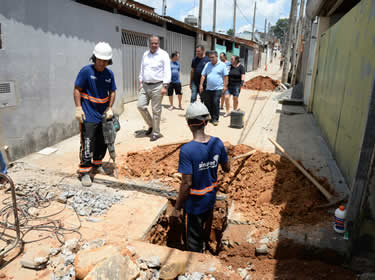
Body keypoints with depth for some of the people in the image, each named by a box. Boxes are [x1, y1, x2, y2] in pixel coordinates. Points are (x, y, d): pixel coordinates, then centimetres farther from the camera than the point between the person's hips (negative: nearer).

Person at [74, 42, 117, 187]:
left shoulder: (109, 74, 5)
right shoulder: (86, 71, -10)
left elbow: (112, 92, 13)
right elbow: (77, 89, -8)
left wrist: (109, 108, 1)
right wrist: (78, 108, -16)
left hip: (103, 115, 6)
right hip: (89, 116, -6)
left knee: (103, 143, 16)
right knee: (87, 144, -6)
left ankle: (97, 163, 36)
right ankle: (84, 172, 3)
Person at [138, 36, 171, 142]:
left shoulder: (163, 54, -5)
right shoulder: (145, 54, 12)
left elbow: (167, 71, -10)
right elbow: (142, 70, 18)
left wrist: (165, 86, -17)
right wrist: (140, 83, 13)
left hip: (157, 86, -6)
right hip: (145, 85, 6)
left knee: (156, 110, -1)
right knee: (140, 106, -1)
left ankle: (156, 133, 11)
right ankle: (151, 125, 20)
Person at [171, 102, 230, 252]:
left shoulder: (187, 150, -28)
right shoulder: (217, 143, -11)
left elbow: (186, 183, -25)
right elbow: (227, 168, 1)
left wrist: (177, 208, -14)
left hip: (194, 204, -6)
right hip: (210, 199, 6)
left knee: (193, 241, 15)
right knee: (205, 230, 31)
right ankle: (203, 248, 57)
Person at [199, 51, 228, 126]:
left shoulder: (222, 65, 1)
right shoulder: (207, 65, 11)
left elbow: (225, 76, 0)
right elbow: (203, 75, 10)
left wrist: (225, 86, -7)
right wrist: (201, 85, 2)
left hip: (218, 88, -4)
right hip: (208, 88, 4)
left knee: (216, 103, -8)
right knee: (207, 103, 7)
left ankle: (215, 119, 2)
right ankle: (210, 117, 23)